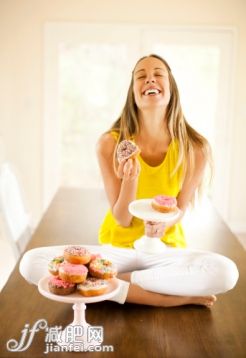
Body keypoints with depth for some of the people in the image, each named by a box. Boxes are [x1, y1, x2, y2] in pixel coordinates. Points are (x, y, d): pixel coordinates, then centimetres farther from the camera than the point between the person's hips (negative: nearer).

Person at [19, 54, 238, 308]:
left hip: (166, 250, 0)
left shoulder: (195, 149, -14)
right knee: (31, 263, -24)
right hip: (118, 248, 1)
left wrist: (162, 224, -27)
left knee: (225, 272, -33)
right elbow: (122, 220, -11)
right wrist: (130, 178, -31)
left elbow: (179, 210, -3)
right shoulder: (110, 144, -15)